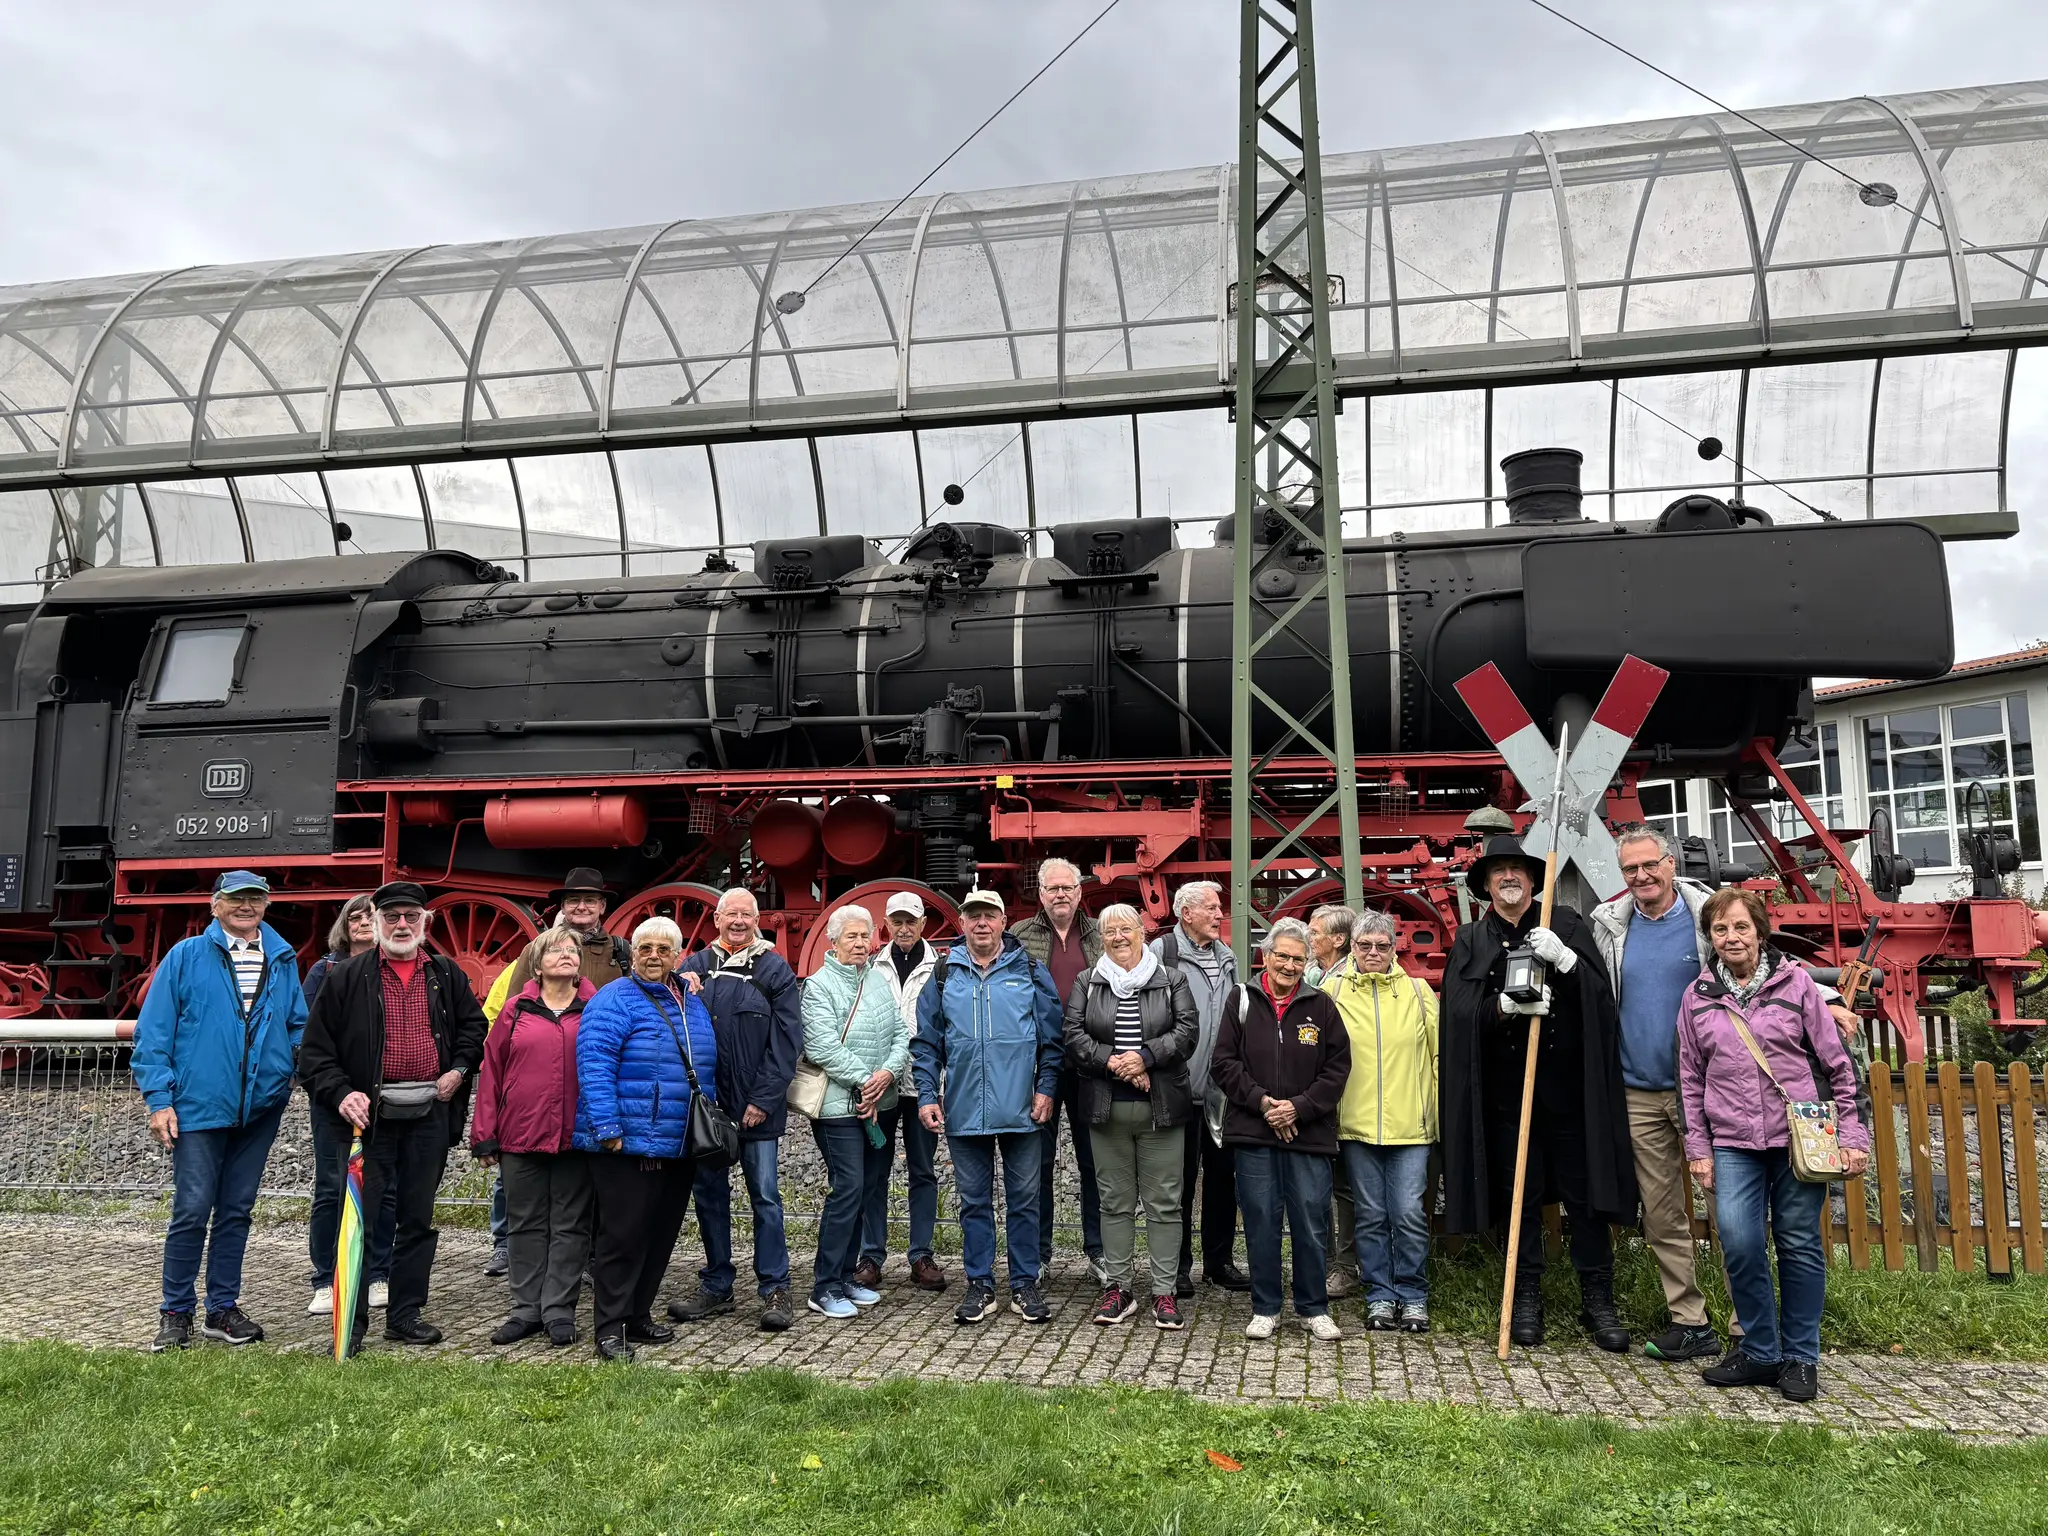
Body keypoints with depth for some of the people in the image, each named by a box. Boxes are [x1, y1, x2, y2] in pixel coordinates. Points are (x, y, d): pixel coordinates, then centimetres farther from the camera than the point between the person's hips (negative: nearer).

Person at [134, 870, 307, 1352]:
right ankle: (176, 1313, 13)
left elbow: (299, 1025, 17)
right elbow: (154, 1032, -3)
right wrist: (159, 1099, -9)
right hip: (200, 1106, -4)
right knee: (192, 1211, -3)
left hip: (261, 1108, 4)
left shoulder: (283, 960, 9)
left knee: (237, 1209, 12)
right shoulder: (186, 957, -1)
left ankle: (223, 1308, 23)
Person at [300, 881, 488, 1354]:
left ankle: (405, 1314, 22)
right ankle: (351, 1321, 10)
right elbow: (316, 1049, -1)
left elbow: (474, 1024, 22)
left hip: (430, 1114, 3)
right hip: (370, 1113, -3)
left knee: (419, 1219, 10)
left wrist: (458, 1068, 6)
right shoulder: (347, 977, 0)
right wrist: (340, 1093, -14)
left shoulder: (448, 976, 8)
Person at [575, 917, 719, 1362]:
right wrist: (607, 1127, -22)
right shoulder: (614, 1001, -8)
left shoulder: (692, 1003, 14)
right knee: (622, 1235, -3)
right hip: (628, 1142, -7)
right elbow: (595, 1067, -16)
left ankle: (638, 1315, 26)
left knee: (661, 1234, 13)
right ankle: (611, 1328, 6)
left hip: (678, 1147, 7)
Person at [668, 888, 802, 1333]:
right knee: (709, 1193, 10)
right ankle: (716, 1287, 22)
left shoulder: (775, 970, 0)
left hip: (757, 1107, -3)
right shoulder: (695, 966, 8)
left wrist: (763, 1099, -9)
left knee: (765, 1195, 0)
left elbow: (787, 1041, -4)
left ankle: (775, 1289, 9)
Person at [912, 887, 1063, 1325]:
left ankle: (1025, 1285, 18)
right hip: (964, 1110, 1)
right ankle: (980, 1285, 21)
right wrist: (927, 1096, 0)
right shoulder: (943, 975, 5)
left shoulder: (1030, 971, 2)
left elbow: (1052, 1038, 3)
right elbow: (926, 1043, 8)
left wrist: (1046, 1088, -6)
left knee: (1024, 1199, 6)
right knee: (974, 1201, 10)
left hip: (1021, 1109, -1)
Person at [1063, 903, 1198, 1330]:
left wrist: (1145, 1058, -17)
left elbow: (1187, 1031, -5)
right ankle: (1118, 1287, 18)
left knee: (1164, 1201, 2)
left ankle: (1164, 1291, 9)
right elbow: (1074, 1035, -1)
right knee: (1115, 1200, 8)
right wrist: (1113, 1062, -15)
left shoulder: (1172, 981, 6)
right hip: (1106, 1108, 1)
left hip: (1161, 1107, -1)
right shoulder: (1086, 984, 9)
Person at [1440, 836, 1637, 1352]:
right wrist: (1505, 1005, -22)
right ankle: (1526, 1299, 18)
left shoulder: (1566, 925, 7)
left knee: (1585, 1192, 3)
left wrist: (1562, 959, -19)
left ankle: (1598, 1299, 15)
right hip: (1506, 1090, 0)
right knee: (1518, 1194, 7)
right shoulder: (1470, 941, 7)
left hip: (1569, 1085, 0)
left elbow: (1600, 993, -2)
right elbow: (1461, 1011, -4)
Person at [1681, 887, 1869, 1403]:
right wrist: (1698, 1147, 7)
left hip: (1799, 1136, -1)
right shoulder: (1698, 997, 8)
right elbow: (1691, 1080, 12)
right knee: (1739, 1244, -10)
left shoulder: (1795, 982, 2)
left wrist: (1852, 1136, 0)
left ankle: (1800, 1358, 19)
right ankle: (1760, 1353, 9)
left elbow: (1838, 1064, 4)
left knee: (1800, 1244, 4)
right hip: (1733, 1143, 1)